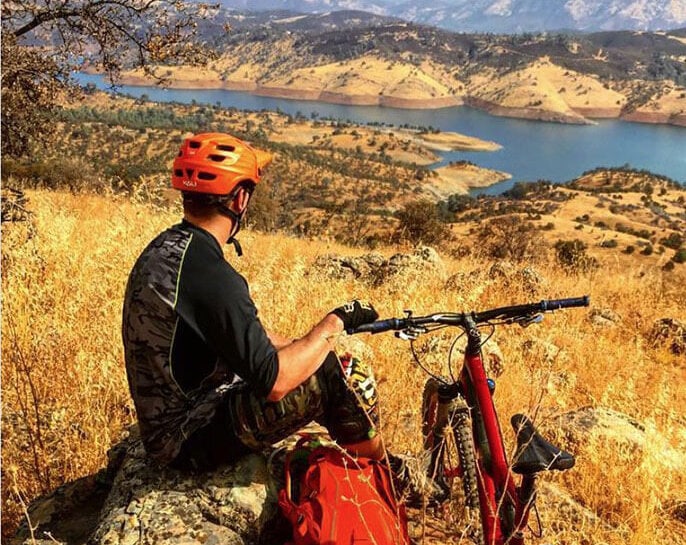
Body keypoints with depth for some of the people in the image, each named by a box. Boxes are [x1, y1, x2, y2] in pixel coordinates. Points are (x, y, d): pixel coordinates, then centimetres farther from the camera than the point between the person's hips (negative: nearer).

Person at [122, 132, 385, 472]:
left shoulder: (164, 248, 4)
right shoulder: (209, 275, -27)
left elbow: (244, 333, 13)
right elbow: (273, 382, -28)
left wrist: (316, 347, 12)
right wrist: (336, 322, -16)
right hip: (195, 442, -10)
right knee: (346, 377, -14)